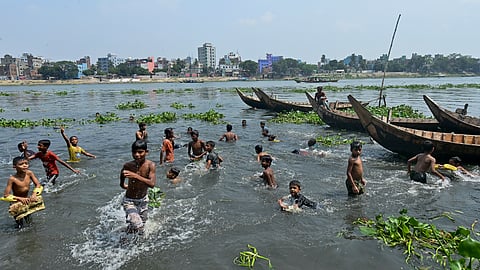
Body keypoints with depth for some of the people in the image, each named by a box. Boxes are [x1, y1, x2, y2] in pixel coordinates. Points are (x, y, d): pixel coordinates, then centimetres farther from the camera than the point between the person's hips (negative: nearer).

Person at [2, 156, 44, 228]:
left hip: (27, 199, 4)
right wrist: (20, 198, -25)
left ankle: (27, 215, 17)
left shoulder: (29, 173, -11)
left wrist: (34, 194, -18)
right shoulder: (12, 179, -20)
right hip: (17, 201, -3)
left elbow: (38, 185, -3)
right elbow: (6, 195, -17)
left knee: (39, 199, -10)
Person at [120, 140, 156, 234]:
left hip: (143, 200, 2)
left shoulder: (150, 165, -18)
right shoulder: (128, 166, -18)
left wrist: (135, 176, -40)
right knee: (137, 225, -20)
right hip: (129, 201, -2)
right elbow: (122, 184, -1)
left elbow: (152, 184, -33)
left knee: (142, 225, 19)